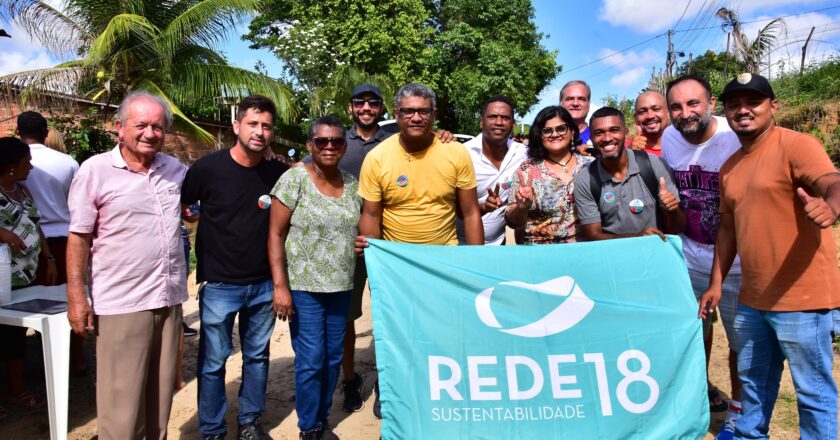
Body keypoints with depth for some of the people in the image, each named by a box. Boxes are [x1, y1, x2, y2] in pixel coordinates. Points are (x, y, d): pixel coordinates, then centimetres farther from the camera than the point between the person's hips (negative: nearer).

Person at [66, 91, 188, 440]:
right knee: (121, 404, 2)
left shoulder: (176, 169, 7)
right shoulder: (95, 170, -6)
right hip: (121, 304, -4)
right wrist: (76, 297, -9)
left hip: (170, 299, 5)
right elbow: (78, 238, -5)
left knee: (160, 395, 16)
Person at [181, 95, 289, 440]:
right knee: (213, 362, 9)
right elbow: (175, 208, -1)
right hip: (219, 284, -3)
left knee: (257, 356, 16)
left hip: (264, 284, 3)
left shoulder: (279, 173, -3)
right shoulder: (207, 168, -11)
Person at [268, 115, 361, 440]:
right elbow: (275, 234, -9)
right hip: (303, 287, -4)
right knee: (310, 361, 1)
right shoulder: (294, 179, -8)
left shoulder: (353, 183, 5)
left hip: (341, 287, 4)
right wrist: (280, 286, -14)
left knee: (333, 358, 13)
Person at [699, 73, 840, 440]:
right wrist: (716, 283, 15)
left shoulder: (796, 145, -10)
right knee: (753, 380, 23)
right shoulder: (729, 167, 12)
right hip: (752, 298, 8)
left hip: (802, 296, -7)